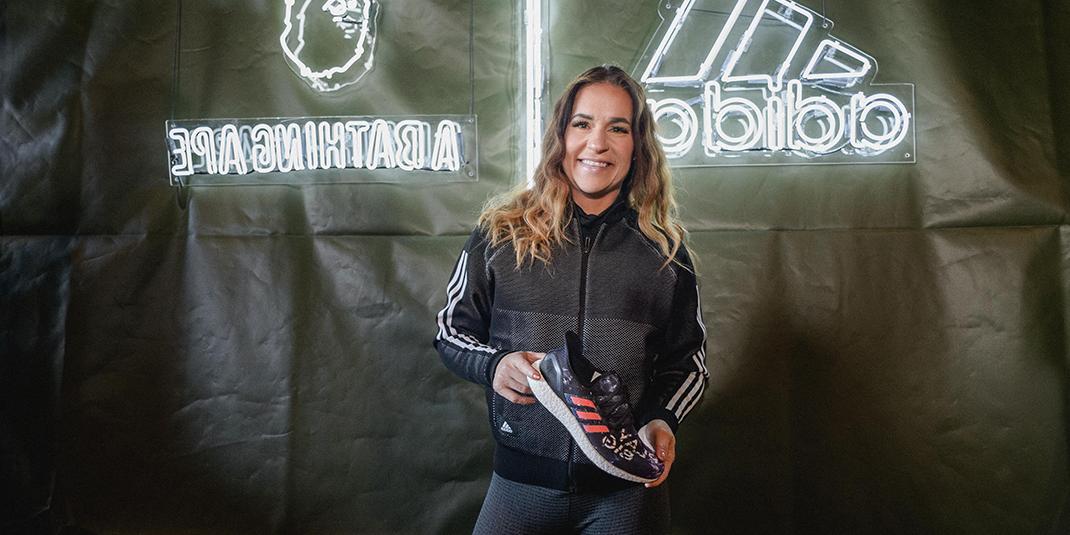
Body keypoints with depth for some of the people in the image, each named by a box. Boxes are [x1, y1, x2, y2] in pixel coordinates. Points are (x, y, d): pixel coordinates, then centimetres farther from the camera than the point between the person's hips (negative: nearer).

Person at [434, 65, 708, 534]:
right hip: (521, 480, 0)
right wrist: (493, 365, -15)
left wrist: (662, 420, -9)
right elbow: (453, 330, 6)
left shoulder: (664, 249, 2)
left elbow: (688, 359, 9)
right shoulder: (502, 232, -2)